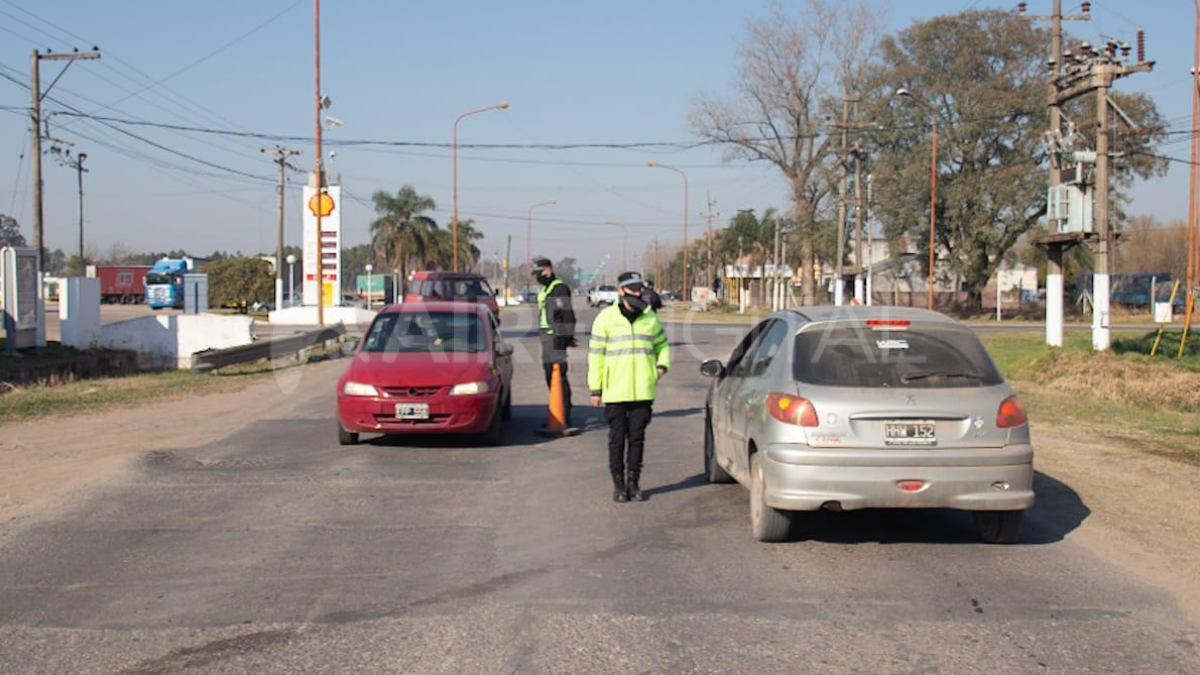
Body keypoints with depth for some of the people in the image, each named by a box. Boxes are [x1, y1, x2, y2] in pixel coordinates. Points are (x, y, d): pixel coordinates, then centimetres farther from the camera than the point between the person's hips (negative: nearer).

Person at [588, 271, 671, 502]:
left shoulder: (650, 317, 9)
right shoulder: (606, 318, 0)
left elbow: (662, 344, 23)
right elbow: (595, 354, 0)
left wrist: (662, 364, 1)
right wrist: (595, 388, -4)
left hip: (643, 391, 2)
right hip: (615, 392, -2)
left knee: (637, 437, 6)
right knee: (617, 438, 2)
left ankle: (633, 482, 16)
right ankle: (618, 483, 11)